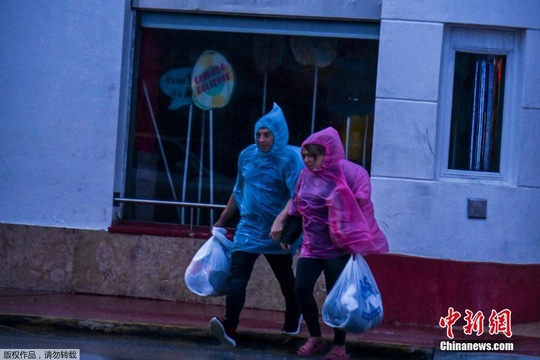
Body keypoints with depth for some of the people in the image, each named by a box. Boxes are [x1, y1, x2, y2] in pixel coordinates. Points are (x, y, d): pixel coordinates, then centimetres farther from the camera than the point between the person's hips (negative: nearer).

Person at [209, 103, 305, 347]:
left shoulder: (290, 158, -12)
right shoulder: (247, 156, 5)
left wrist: (280, 221, -36)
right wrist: (222, 220, 22)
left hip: (276, 233, -3)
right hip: (248, 229, 3)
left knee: (285, 278, 15)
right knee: (237, 277, -14)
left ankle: (293, 319, 40)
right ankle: (229, 328, -24)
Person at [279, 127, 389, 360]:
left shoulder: (348, 174, -13)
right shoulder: (306, 175, 5)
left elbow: (359, 210, -13)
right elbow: (297, 209, 16)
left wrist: (357, 244, -15)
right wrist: (288, 237, 17)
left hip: (338, 248, -6)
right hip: (311, 246, 6)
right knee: (302, 289, -2)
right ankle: (315, 338, 16)